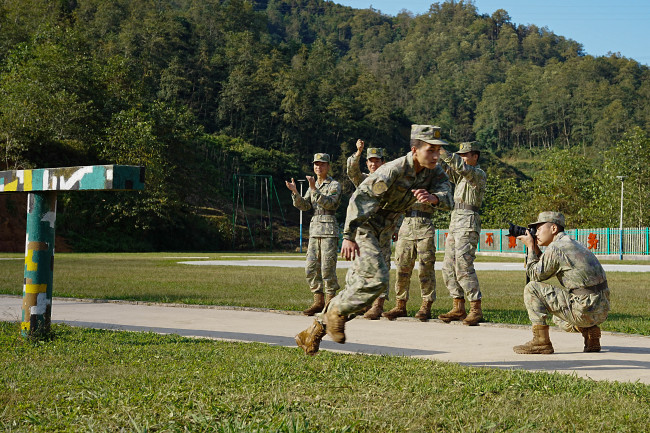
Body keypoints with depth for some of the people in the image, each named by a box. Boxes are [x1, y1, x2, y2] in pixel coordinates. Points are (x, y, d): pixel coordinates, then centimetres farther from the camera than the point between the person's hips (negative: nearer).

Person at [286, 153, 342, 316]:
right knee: (311, 268, 3)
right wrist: (295, 192, -8)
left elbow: (329, 203, -17)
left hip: (329, 230, -7)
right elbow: (304, 205, 8)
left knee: (327, 268, -9)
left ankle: (330, 302, -2)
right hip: (315, 230, 7)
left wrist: (314, 189, -24)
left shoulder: (334, 185, -2)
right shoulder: (313, 185, 18)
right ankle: (318, 302, 10)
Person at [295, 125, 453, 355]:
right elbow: (361, 198, -26)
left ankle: (314, 331, 19)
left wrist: (432, 197, -42)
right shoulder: (394, 170, -26)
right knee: (376, 280, -23)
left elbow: (447, 197, -18)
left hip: (381, 234, 8)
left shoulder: (434, 171, -5)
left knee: (357, 289, 10)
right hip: (363, 227, -8)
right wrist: (348, 236, -31)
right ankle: (337, 311, 0)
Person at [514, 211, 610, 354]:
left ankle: (540, 342, -5)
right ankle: (591, 331, 11)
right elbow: (546, 269, 29)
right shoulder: (573, 243, 19)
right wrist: (536, 249, 19)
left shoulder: (555, 248, -10)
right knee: (559, 318, 37)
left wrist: (530, 247, 9)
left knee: (532, 289, -5)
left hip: (585, 309, -10)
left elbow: (535, 275, 1)